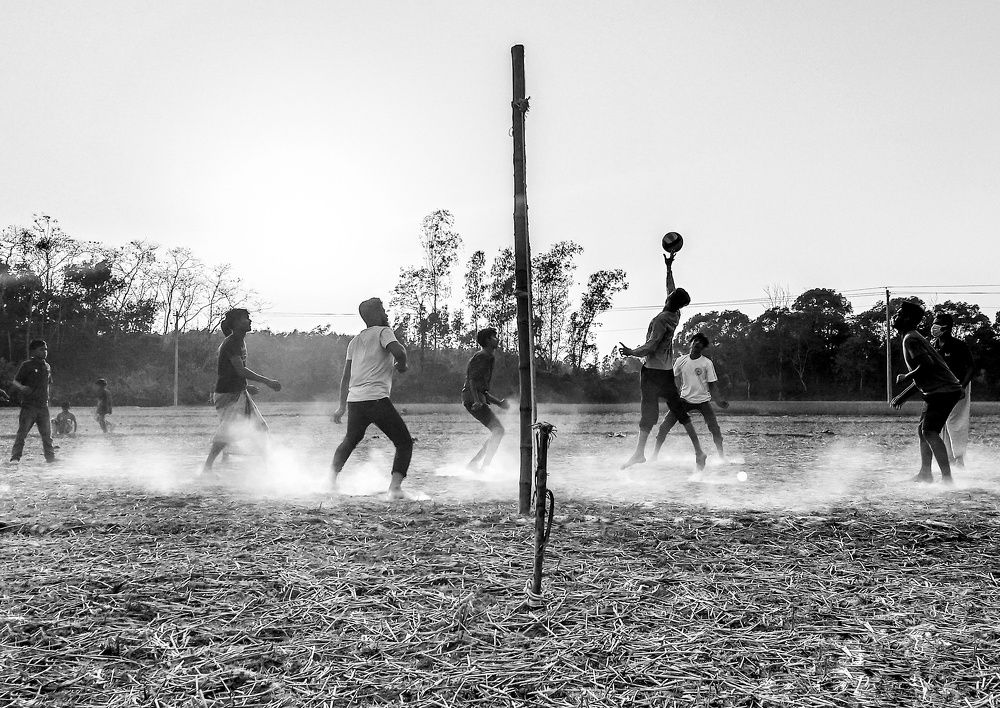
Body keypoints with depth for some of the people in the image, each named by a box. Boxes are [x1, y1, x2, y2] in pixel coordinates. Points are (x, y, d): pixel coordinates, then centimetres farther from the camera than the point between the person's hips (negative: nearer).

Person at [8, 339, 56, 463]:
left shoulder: (47, 367, 13)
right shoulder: (27, 366, -3)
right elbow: (14, 383, -6)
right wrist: (22, 388, -27)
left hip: (43, 406, 5)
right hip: (29, 405, -5)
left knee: (47, 433, 7)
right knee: (22, 432, -7)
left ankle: (50, 457, 13)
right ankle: (15, 457, -2)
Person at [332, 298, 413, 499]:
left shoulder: (355, 341, 22)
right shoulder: (383, 331, 1)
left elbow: (345, 377, 24)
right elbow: (398, 351, -19)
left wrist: (342, 407, 29)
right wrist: (402, 365, 3)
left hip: (354, 400, 7)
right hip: (376, 399, -7)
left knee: (350, 440, 30)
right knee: (404, 443, 0)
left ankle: (331, 480, 35)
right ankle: (395, 486, -15)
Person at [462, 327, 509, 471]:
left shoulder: (487, 357, 24)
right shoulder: (483, 356, -8)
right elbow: (472, 378, -19)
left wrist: (499, 402, 25)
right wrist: (477, 400, -31)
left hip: (478, 398, 10)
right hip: (473, 398, -10)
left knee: (497, 432, 9)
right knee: (498, 430, -16)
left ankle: (473, 464, 11)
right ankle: (484, 467, -18)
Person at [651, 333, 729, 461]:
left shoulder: (707, 363, -5)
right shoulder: (681, 360, 0)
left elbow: (712, 384, -2)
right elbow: (674, 378, 15)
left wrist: (719, 400, -14)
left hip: (703, 401, -1)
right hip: (685, 399, 1)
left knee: (715, 428, -14)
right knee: (664, 426, -8)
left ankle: (721, 455, 6)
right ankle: (655, 455, 3)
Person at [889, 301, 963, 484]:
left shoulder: (910, 339, -12)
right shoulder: (913, 338, 20)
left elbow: (927, 365, -27)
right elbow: (921, 378, 25)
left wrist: (905, 378, -12)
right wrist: (901, 397, 21)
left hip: (942, 391, -11)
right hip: (938, 391, 11)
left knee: (930, 431, -17)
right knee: (922, 430, 14)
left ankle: (947, 478, -20)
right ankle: (925, 474, 19)